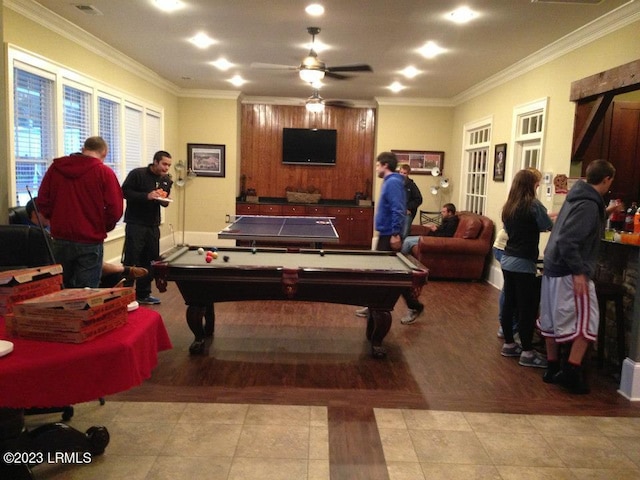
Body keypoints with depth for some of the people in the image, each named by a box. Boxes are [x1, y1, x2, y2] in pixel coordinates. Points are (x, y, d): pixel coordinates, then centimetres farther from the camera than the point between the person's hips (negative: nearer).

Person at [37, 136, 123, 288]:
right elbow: (115, 210, -12)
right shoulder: (105, 172, -8)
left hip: (60, 240, 4)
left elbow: (42, 202, 4)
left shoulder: (56, 167, 3)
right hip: (90, 242, -4)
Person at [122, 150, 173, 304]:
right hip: (135, 224, -6)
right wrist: (147, 196, -23)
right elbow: (125, 192, -13)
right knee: (131, 261, -4)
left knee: (150, 261, 10)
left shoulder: (167, 180, 9)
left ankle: (143, 294, 21)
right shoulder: (137, 174, -10)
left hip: (153, 225, 6)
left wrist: (165, 200, -5)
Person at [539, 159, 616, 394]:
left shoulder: (578, 197, 12)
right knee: (586, 320, 0)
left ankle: (553, 368, 22)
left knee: (552, 320, 12)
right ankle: (571, 372, 0)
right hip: (570, 273, -9)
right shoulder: (589, 205, -16)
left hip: (553, 269, 9)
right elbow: (568, 241, -25)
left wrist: (605, 214, 39)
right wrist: (578, 272, -23)